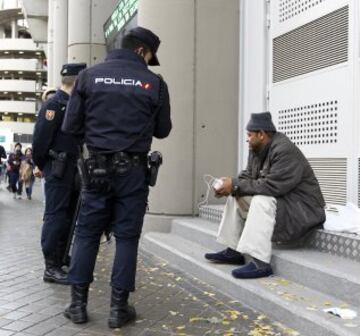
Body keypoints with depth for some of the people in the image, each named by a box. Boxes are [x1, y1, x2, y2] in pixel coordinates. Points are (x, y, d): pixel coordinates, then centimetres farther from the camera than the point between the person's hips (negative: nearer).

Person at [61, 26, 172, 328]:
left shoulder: (89, 76, 1)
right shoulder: (154, 83, -2)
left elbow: (71, 126, 1)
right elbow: (163, 130, 7)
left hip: (97, 166, 1)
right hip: (133, 169, -1)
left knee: (87, 233, 11)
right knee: (127, 236, 6)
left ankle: (78, 303, 14)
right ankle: (119, 308, 10)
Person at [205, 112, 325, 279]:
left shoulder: (284, 151, -23)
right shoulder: (257, 151, 5)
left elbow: (270, 185, -31)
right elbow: (248, 177, 8)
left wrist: (235, 185, -24)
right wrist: (231, 185, -12)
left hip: (302, 208, -10)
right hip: (279, 201, 10)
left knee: (261, 201, -33)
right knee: (235, 197, 6)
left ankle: (260, 263, -34)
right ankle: (233, 251, 4)